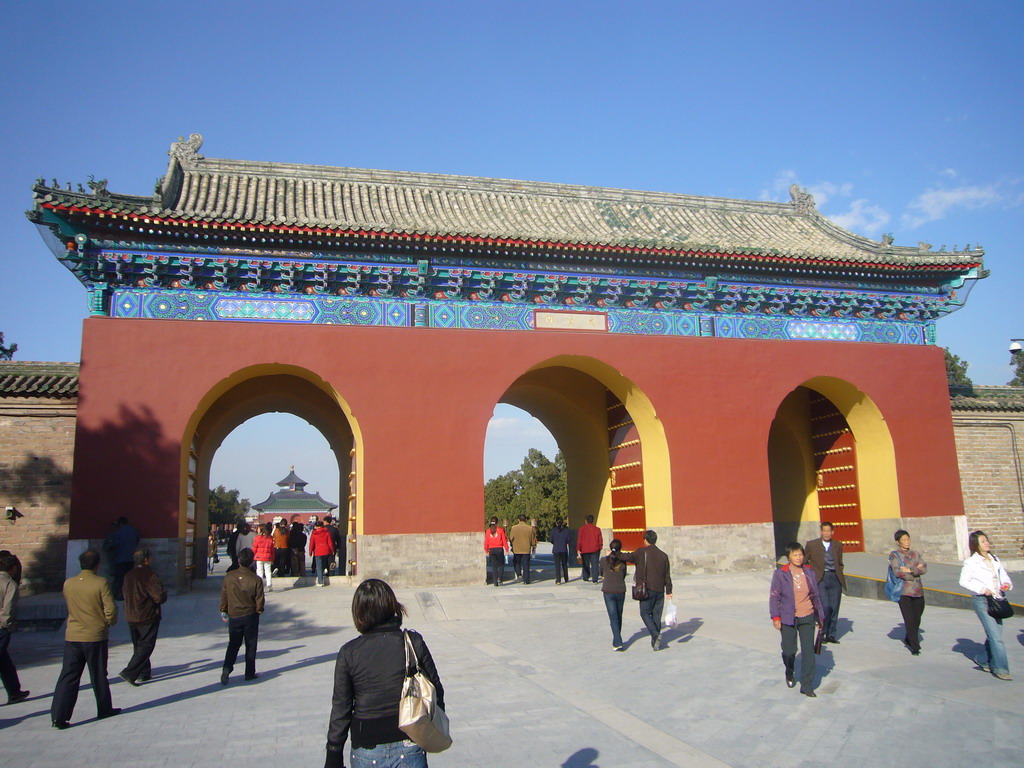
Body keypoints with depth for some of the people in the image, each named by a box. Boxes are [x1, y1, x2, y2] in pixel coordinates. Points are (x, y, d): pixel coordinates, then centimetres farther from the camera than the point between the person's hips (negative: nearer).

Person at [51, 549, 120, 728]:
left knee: (68, 676, 6)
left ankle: (59, 716, 0)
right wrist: (109, 622, 6)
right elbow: (111, 609, -14)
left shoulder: (68, 584, 0)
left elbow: (69, 605, 14)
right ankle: (104, 709, 25)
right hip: (95, 636, -3)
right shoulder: (101, 583, -14)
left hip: (72, 636, 3)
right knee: (98, 675, 11)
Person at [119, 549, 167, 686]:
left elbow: (126, 595, 17)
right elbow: (160, 597, -20)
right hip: (147, 618, -7)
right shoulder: (150, 575, -18)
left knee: (138, 645, 16)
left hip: (131, 617, 8)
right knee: (146, 646, 0)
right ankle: (129, 672, -8)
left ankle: (144, 672, 22)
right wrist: (164, 593, 1)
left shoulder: (128, 575, 5)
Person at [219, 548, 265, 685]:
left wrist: (223, 611, 15)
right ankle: (250, 673, 16)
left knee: (233, 644, 14)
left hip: (233, 616, 2)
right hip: (250, 616, -2)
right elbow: (259, 601, -10)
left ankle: (226, 669, -4)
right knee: (251, 645, 11)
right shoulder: (256, 579, -16)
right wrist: (259, 610, 11)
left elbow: (223, 596, 0)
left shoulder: (229, 577, -10)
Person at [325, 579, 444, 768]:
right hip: (409, 748, -1)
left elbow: (340, 709, -5)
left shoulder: (348, 653, -9)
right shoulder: (413, 643, -10)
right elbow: (435, 690, -3)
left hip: (366, 751, 1)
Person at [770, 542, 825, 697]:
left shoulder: (809, 572, 3)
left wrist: (820, 616, 15)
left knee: (808, 652, -2)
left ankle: (807, 686, 9)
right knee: (789, 650, 7)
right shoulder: (780, 574, -6)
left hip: (807, 618, 2)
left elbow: (816, 595, 12)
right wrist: (775, 617, -11)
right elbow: (774, 596, -4)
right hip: (788, 619, -2)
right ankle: (789, 674, 38)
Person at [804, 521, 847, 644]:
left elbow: (840, 563, 19)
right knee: (825, 606, -14)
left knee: (834, 607, 3)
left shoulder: (838, 545, 11)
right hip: (820, 579, -3)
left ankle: (831, 635, 16)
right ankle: (822, 632, 5)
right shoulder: (811, 544, 2)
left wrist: (840, 577, 9)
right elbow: (804, 561, 10)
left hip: (835, 578, 3)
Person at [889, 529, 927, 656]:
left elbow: (924, 568, 0)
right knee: (909, 620, -9)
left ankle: (909, 639, 31)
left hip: (918, 592, 5)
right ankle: (914, 646, -2)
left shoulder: (915, 554, 13)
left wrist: (910, 570, -13)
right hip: (904, 592, -5)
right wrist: (916, 573, -4)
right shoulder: (894, 555, -2)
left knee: (917, 619, 9)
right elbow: (897, 572, -14)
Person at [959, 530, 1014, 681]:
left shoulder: (994, 559, 11)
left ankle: (984, 661, 27)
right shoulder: (971, 562, -8)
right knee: (995, 636, -10)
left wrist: (1007, 583, -4)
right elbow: (963, 581, -8)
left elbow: (1003, 574, 17)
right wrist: (981, 589, -17)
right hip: (982, 601, -6)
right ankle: (1000, 668, -4)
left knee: (995, 634, 10)